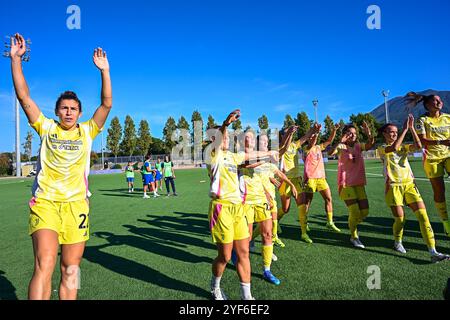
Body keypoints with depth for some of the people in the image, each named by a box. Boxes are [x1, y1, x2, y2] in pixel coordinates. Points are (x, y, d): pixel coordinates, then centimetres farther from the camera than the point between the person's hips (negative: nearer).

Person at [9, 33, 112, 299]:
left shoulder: (87, 131, 8)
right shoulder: (46, 128, 8)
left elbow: (107, 104, 0)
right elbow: (24, 97, 3)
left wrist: (104, 70, -6)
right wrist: (16, 59, -1)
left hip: (76, 205, 1)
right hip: (45, 203, -1)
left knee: (71, 270, 7)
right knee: (44, 266, -16)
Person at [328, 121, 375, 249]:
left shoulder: (358, 146, 7)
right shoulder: (341, 147, -5)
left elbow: (370, 144, -13)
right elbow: (330, 152, -26)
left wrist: (368, 133, -31)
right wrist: (341, 141, -36)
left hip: (359, 183, 5)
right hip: (346, 184, -5)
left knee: (364, 212, 5)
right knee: (355, 212, -9)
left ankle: (352, 225, 35)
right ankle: (354, 237, 14)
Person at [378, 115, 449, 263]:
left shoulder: (403, 147, 16)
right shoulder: (382, 149, 1)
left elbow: (418, 146, -4)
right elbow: (393, 148, -22)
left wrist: (411, 128, -8)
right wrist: (405, 129, -18)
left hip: (409, 185, 4)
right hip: (393, 186, -4)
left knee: (423, 215, -8)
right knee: (400, 218, -4)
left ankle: (433, 252, -9)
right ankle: (397, 243, 26)